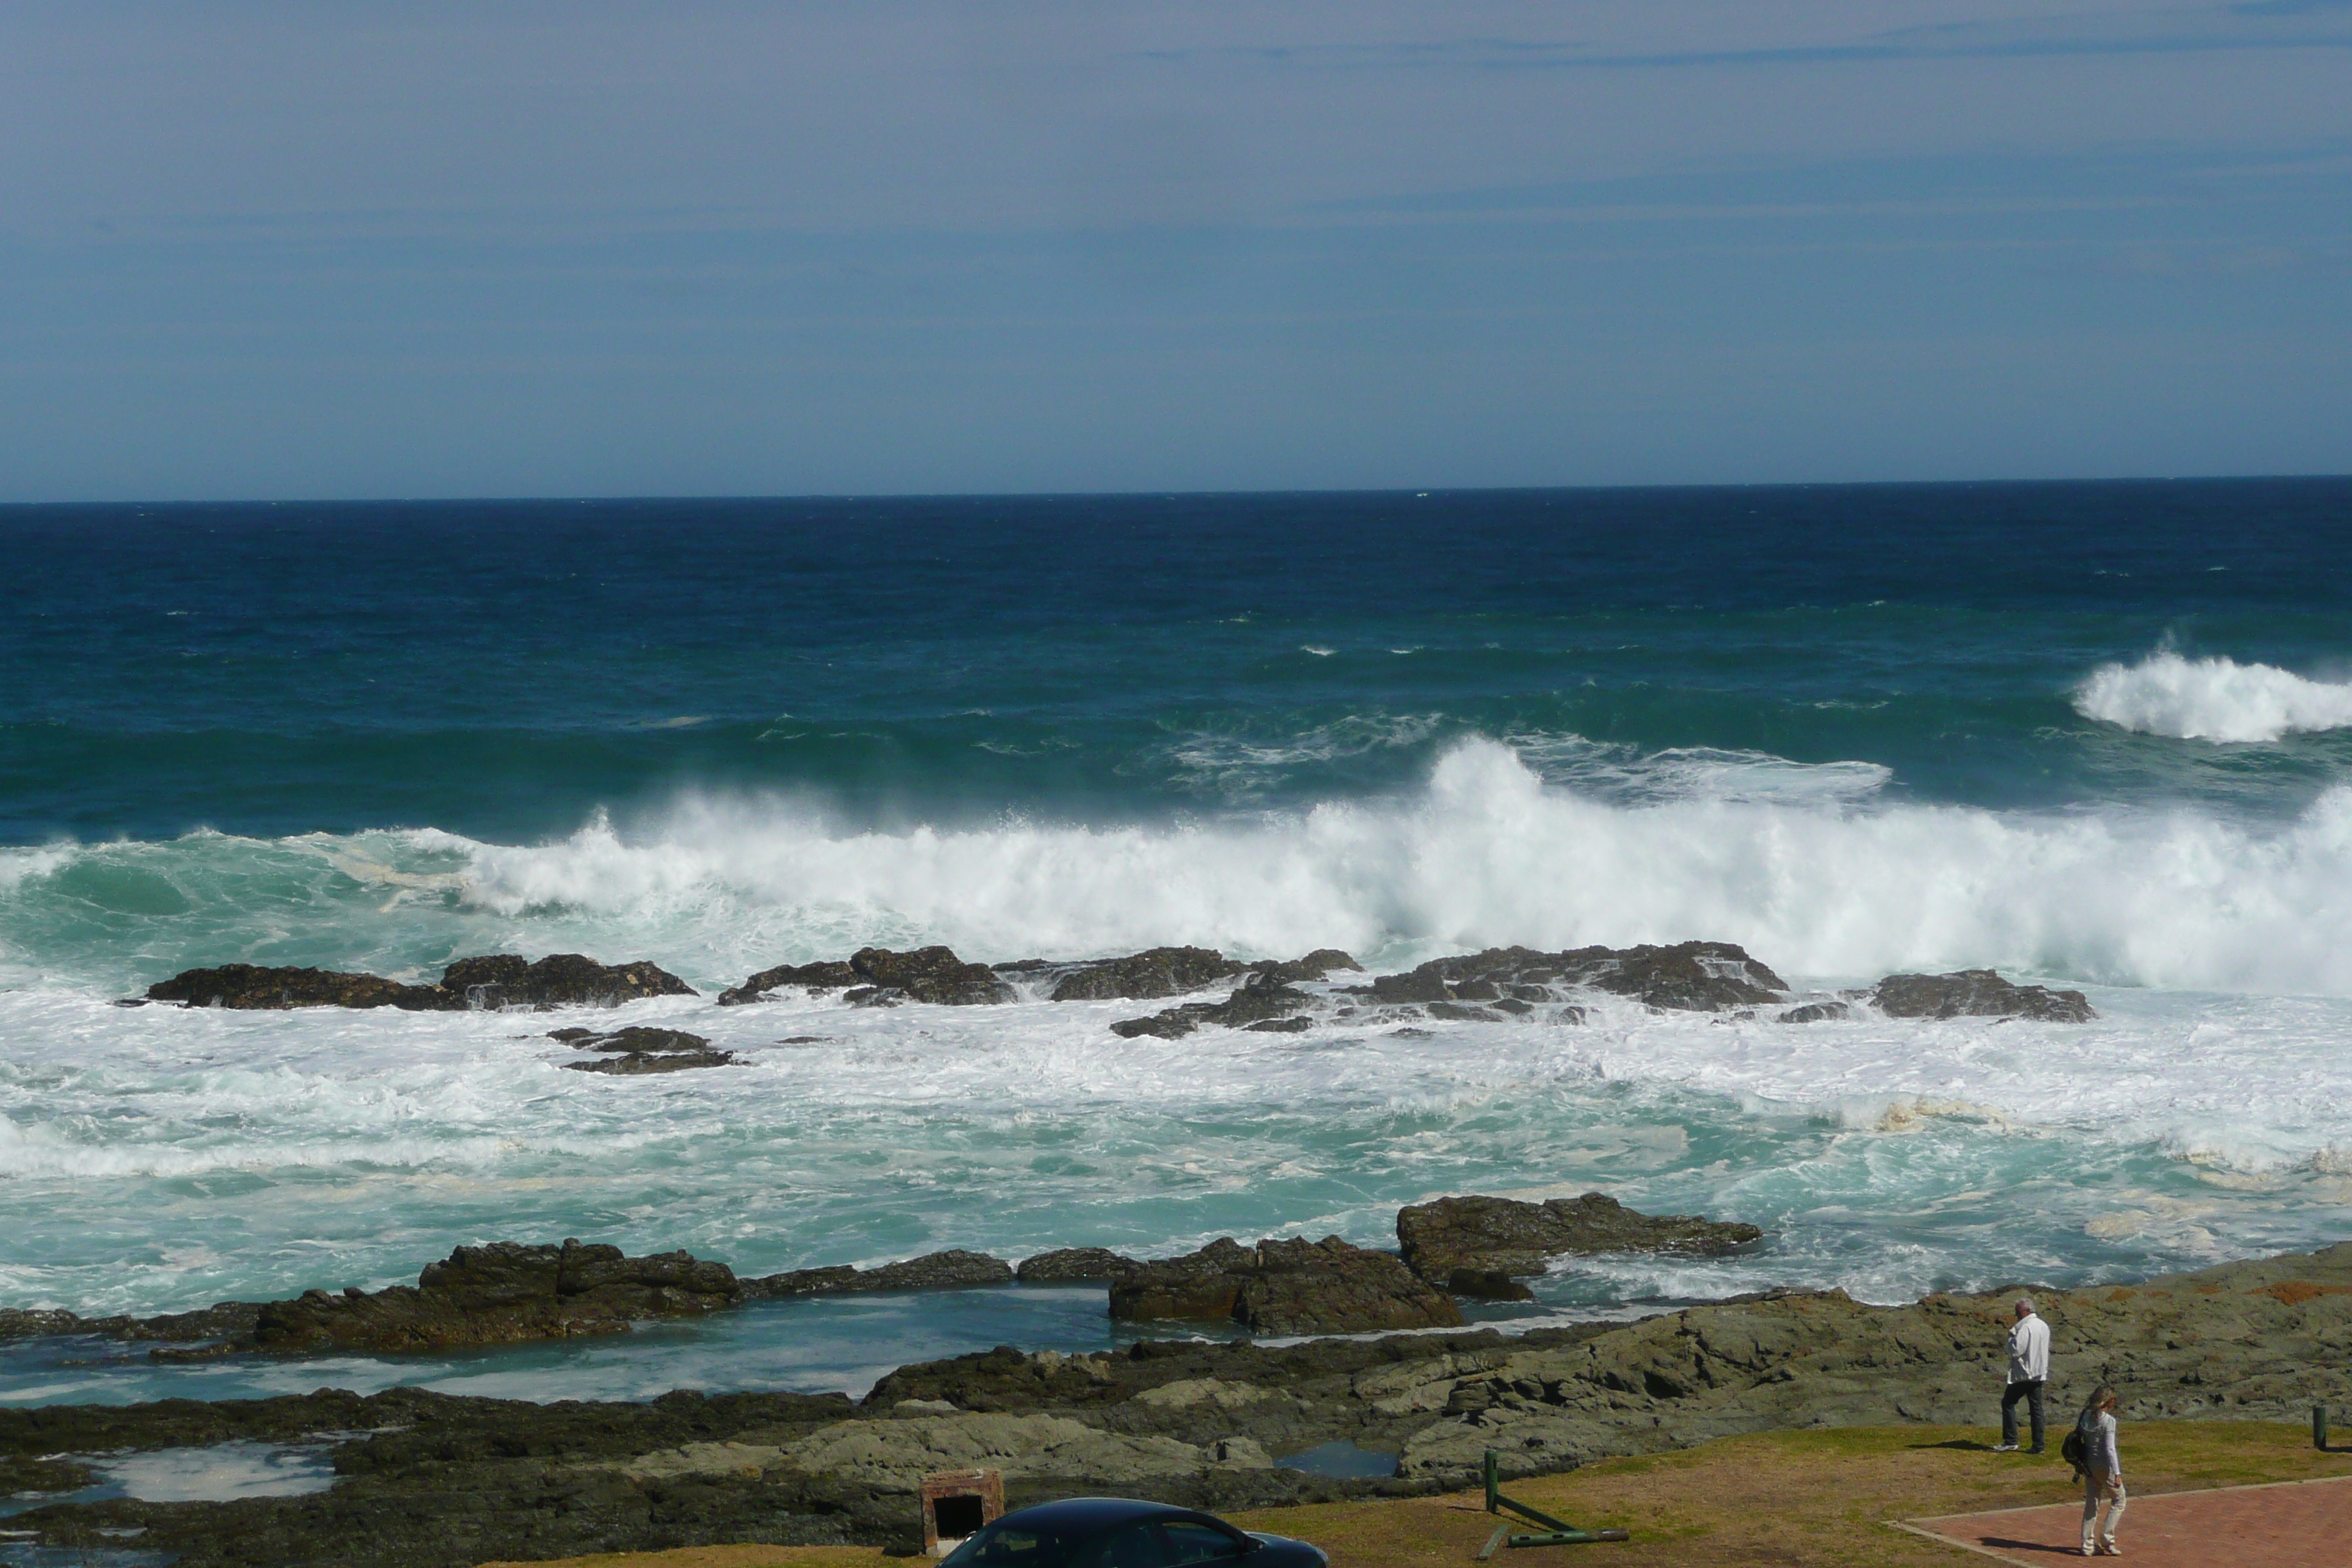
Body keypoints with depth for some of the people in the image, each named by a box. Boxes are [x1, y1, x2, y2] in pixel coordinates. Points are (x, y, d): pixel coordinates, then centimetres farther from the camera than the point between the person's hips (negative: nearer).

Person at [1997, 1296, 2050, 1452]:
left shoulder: (2025, 1328, -17)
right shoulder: (2044, 1326, 11)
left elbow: (2015, 1350, -21)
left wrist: (2011, 1334, -8)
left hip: (2024, 1374, -8)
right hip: (2039, 1374, 8)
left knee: (2008, 1403, 2)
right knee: (2036, 1407, 9)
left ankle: (2010, 1441, -2)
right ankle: (2038, 1445, 7)